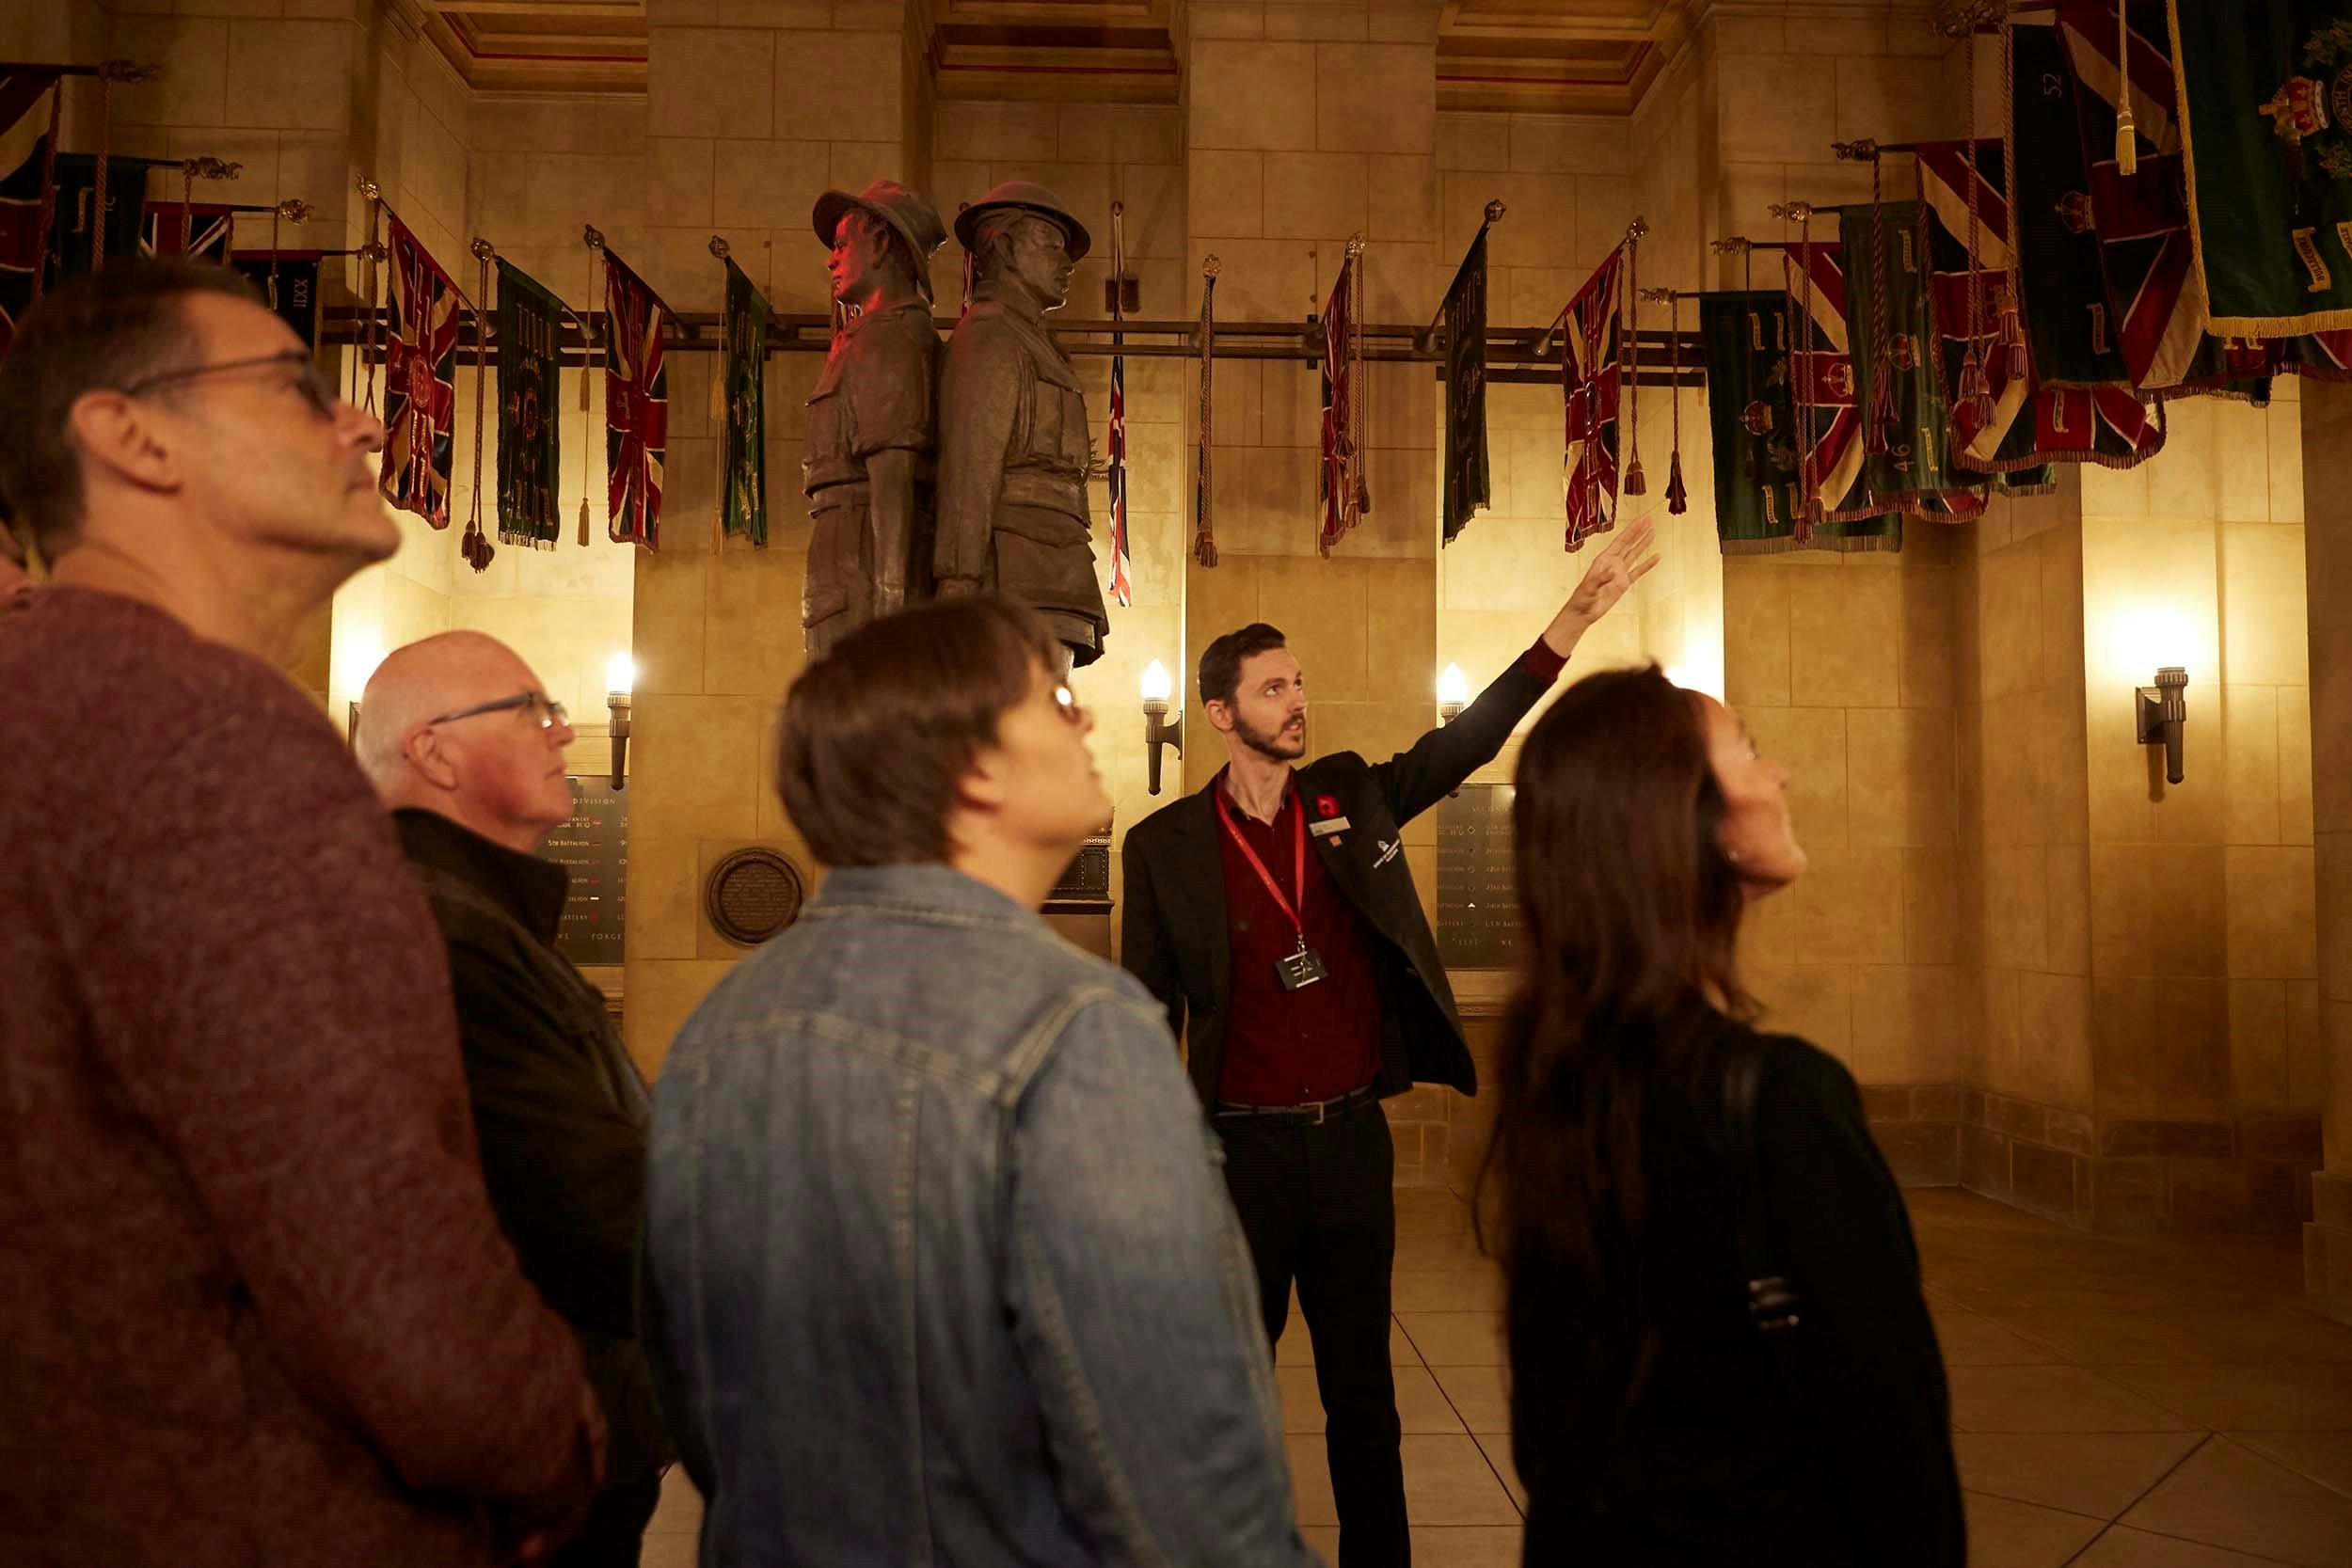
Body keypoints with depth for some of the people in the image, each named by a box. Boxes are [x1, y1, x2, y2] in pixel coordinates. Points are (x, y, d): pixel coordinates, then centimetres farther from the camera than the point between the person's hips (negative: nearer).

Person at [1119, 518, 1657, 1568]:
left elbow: (1469, 740, -1)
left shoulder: (1351, 798, 4)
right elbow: (1146, 1013, -1)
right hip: (1243, 1146, -3)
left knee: (1363, 1392, 15)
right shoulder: (1166, 845, -4)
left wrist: (1575, 618, -10)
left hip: (1354, 1137, 3)